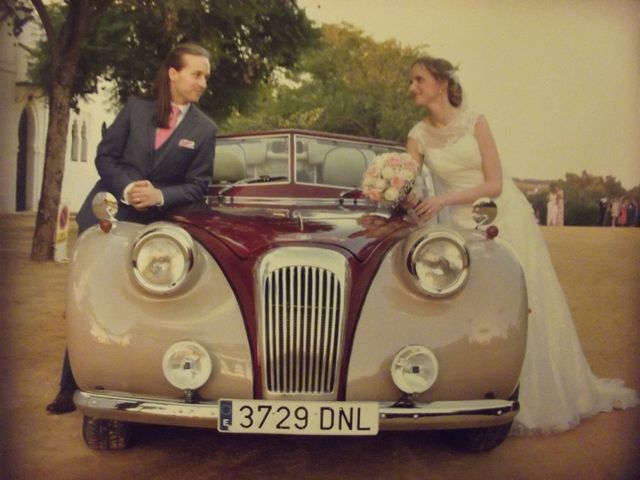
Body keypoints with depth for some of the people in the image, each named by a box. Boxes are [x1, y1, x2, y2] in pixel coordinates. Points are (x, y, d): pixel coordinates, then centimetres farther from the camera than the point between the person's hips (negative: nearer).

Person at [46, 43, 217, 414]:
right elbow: (105, 155, 2)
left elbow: (197, 187, -2)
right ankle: (71, 386, 12)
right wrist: (127, 188, -15)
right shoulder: (136, 108, 2)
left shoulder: (205, 129, -1)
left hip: (151, 226, 0)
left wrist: (159, 196, -18)